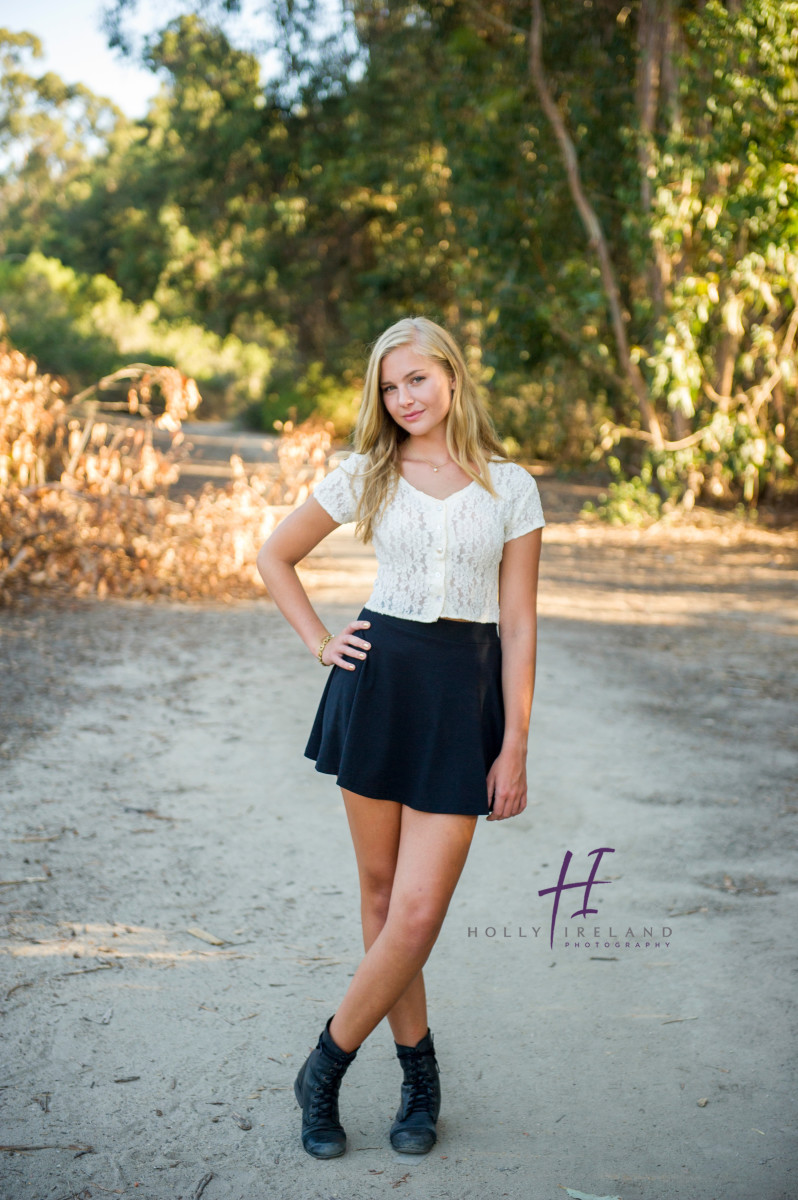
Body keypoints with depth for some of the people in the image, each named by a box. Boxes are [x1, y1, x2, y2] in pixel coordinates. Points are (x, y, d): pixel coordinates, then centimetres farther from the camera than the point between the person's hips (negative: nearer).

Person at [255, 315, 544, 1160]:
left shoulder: (509, 487, 2)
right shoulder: (365, 477, 6)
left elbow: (518, 625, 1)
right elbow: (274, 556, 17)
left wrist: (515, 747, -3)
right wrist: (318, 643, 6)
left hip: (465, 694, -2)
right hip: (377, 680, 2)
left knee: (417, 910, -8)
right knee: (380, 891, 8)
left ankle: (325, 1068, 11)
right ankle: (418, 1073, 25)